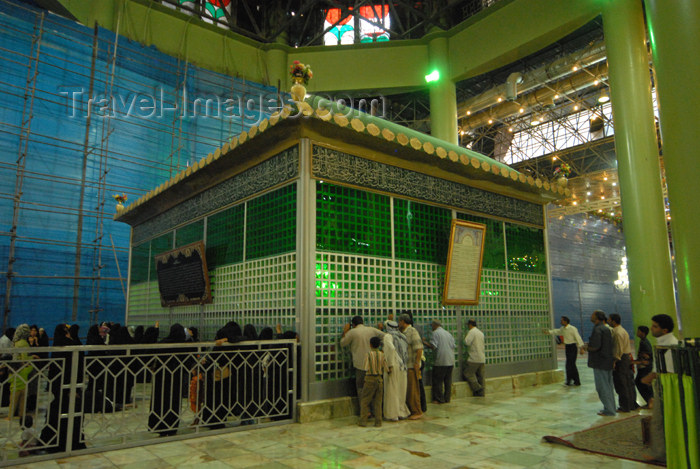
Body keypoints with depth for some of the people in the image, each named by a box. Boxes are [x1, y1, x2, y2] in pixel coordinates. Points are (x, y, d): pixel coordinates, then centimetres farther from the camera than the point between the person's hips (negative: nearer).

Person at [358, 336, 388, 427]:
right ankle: (378, 422, 9)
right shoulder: (382, 354, -1)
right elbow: (386, 369, -1)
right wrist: (390, 370, 20)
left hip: (370, 379, -3)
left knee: (364, 401, 7)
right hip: (379, 379, 4)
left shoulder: (368, 354, -10)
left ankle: (363, 421, 5)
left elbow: (366, 368, -12)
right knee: (377, 402, 10)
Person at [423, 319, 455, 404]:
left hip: (440, 362, -7)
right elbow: (453, 346, 17)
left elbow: (432, 346, -15)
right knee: (448, 381, 11)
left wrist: (423, 342, -3)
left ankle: (439, 399, 2)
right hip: (450, 361, 7)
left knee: (438, 381, 1)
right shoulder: (448, 333, 17)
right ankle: (447, 398, 15)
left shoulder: (436, 333, -6)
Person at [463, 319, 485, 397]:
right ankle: (481, 392, 10)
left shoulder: (472, 332, -10)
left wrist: (465, 337, 0)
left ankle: (477, 388, -8)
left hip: (474, 358, -8)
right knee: (480, 375, 9)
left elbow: (467, 342, -17)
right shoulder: (481, 333, 16)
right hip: (482, 358, 8)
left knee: (468, 373, -1)